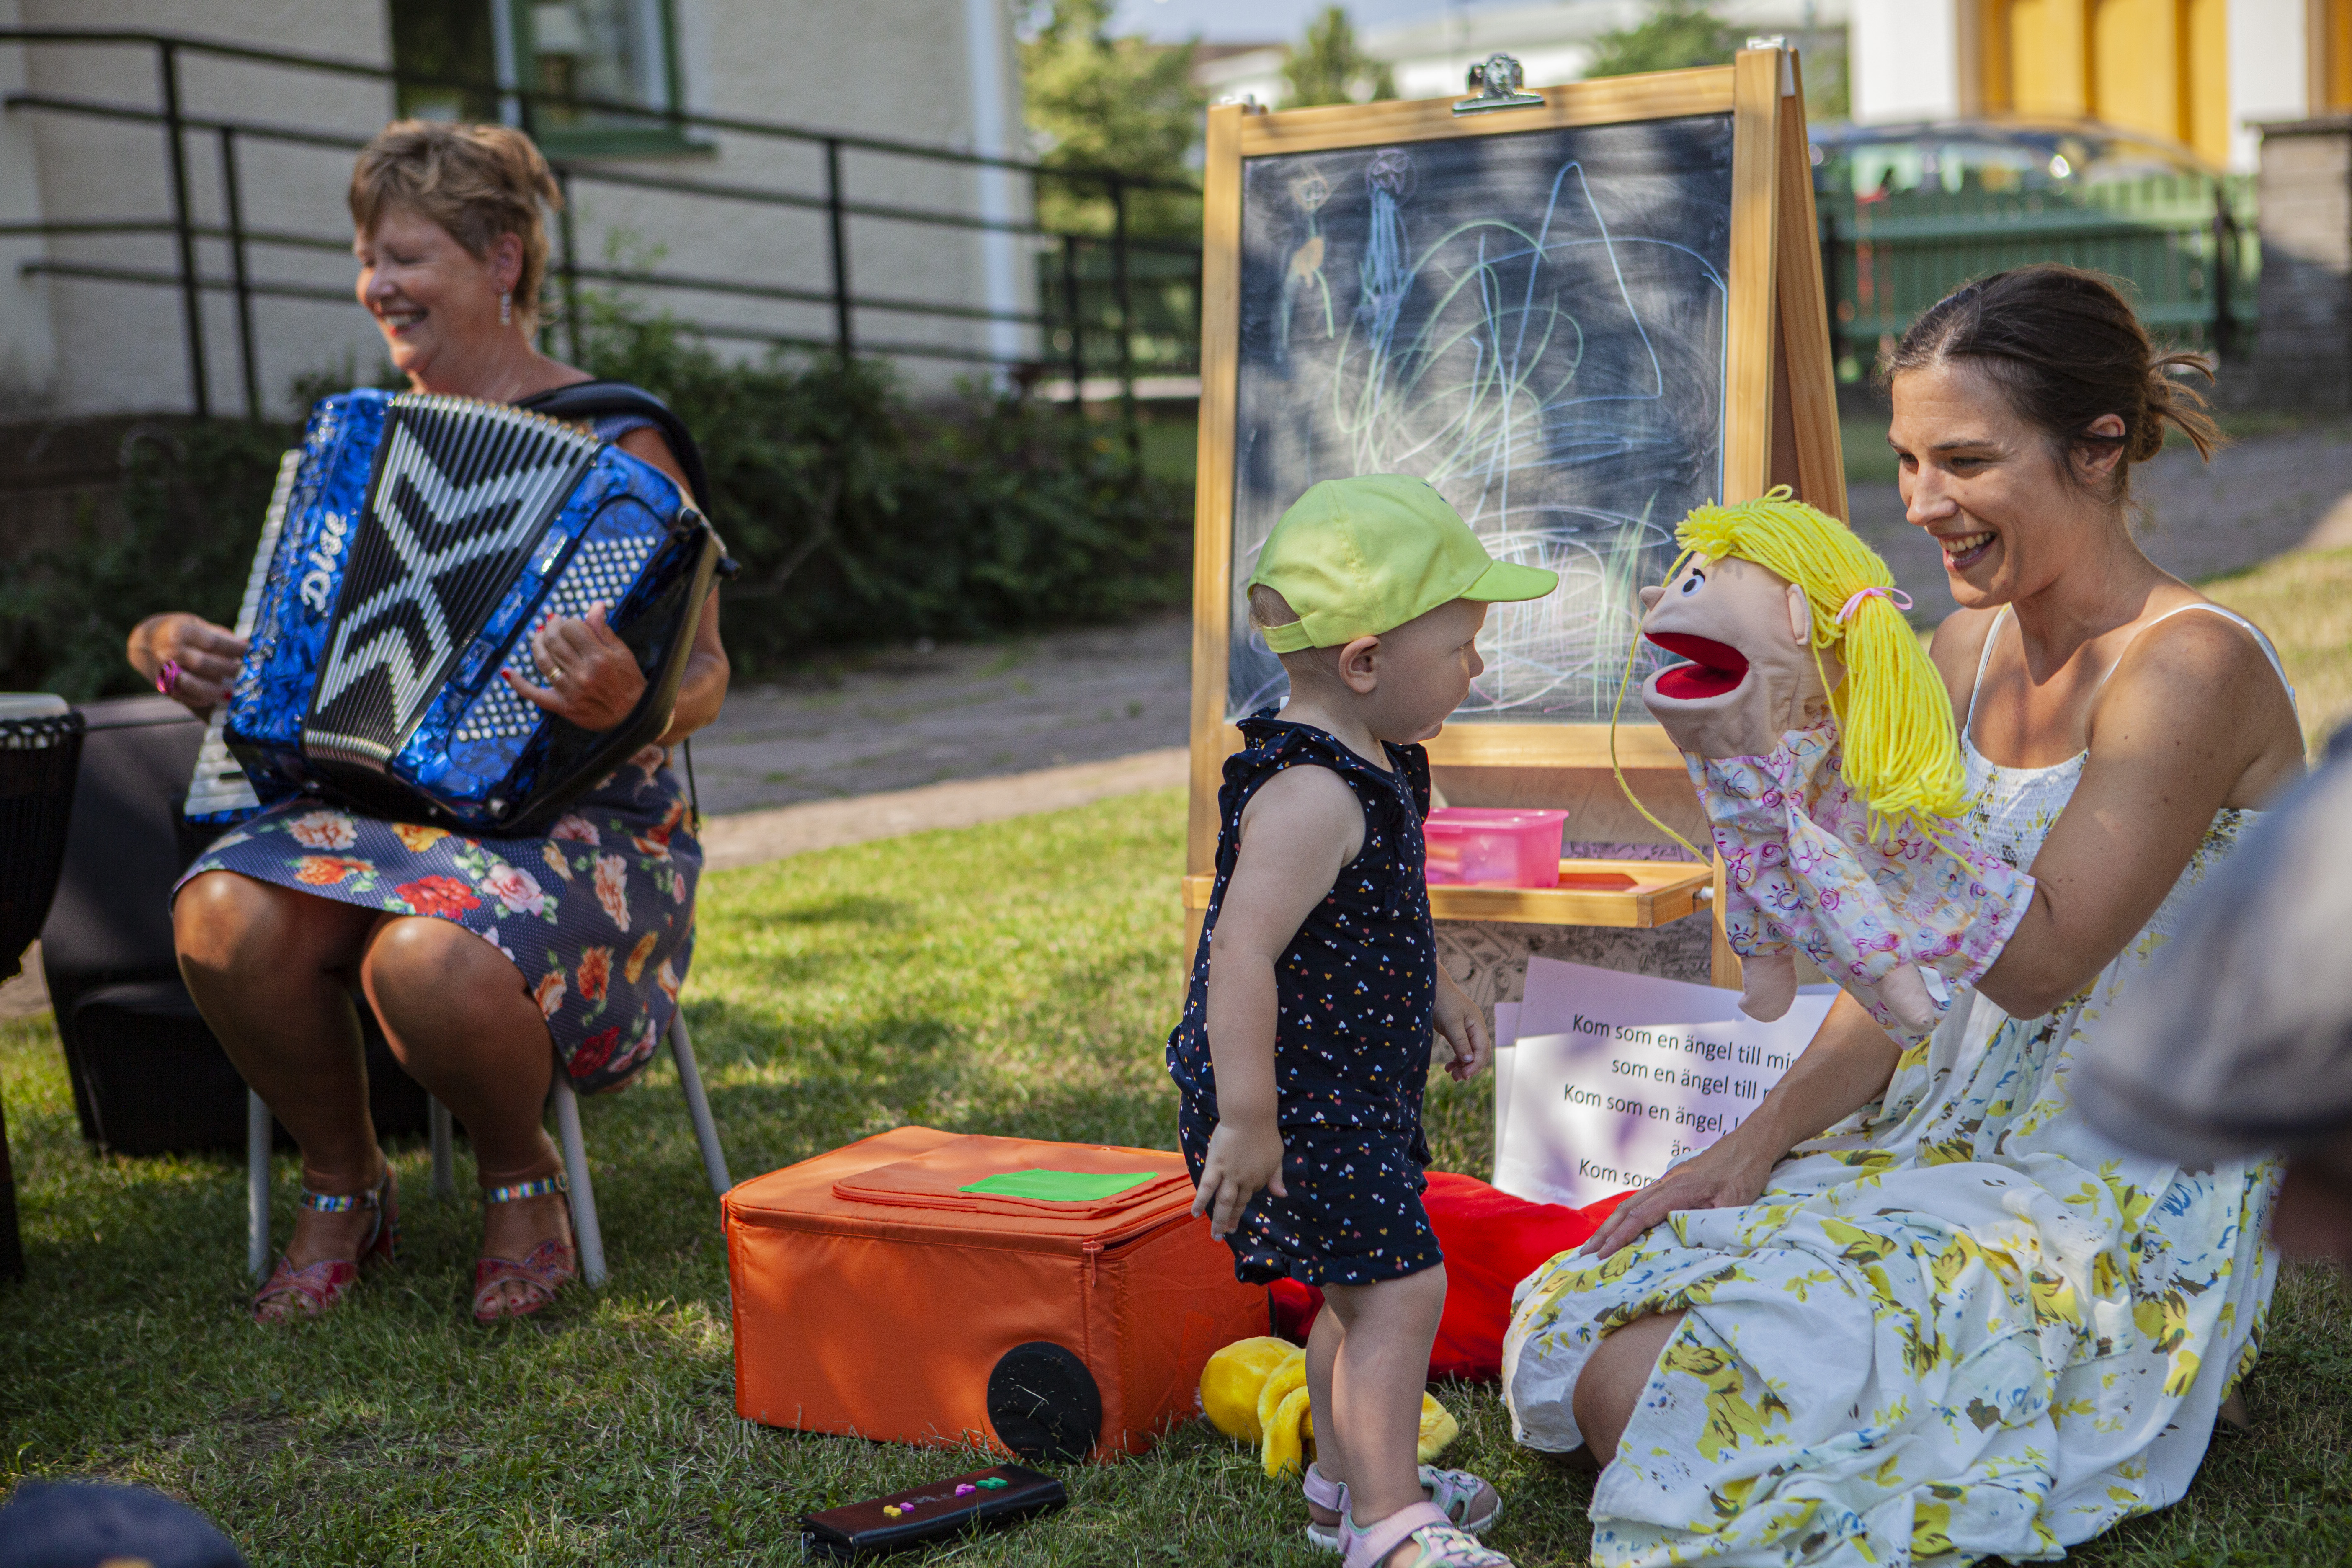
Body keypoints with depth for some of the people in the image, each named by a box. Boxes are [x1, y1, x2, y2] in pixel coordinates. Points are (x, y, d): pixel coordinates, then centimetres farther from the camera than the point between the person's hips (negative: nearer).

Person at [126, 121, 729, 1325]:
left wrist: (634, 703, -34)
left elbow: (702, 675, -10)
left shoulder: (611, 447, -2)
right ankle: (343, 1184, 0)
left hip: (579, 819, -5)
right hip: (373, 799, 5)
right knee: (226, 916, -28)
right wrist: (173, 647, 3)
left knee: (434, 958, -37)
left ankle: (521, 1178, -2)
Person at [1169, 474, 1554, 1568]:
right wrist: (1246, 1120, -31)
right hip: (1298, 1102, -11)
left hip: (1356, 1089, 11)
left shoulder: (1369, 765, 8)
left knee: (1363, 1288, 21)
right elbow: (1241, 953, -32)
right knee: (1401, 1285, -11)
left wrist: (1434, 993, 28)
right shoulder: (1309, 796, -27)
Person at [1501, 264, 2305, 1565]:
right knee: (1572, 1334, -7)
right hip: (1954, 1140, 7)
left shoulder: (2192, 668, -17)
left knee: (1661, 1399, -20)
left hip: (2128, 1207, -7)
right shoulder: (1970, 650, 7)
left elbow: (2036, 957, -24)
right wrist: (1765, 1137, -2)